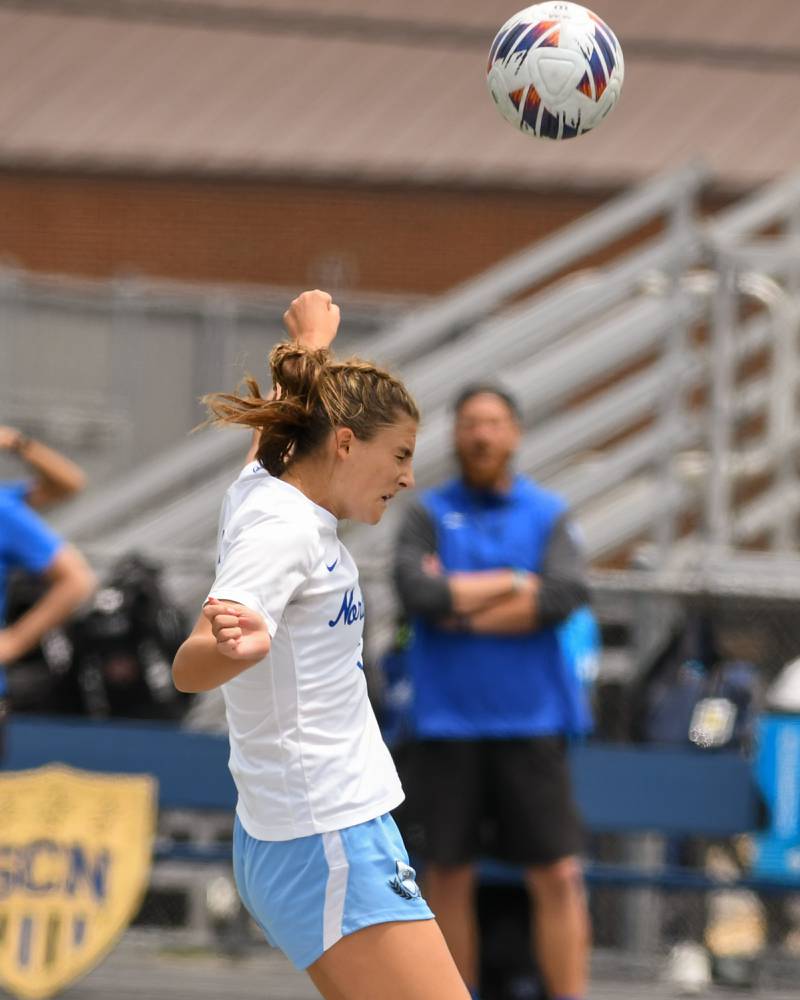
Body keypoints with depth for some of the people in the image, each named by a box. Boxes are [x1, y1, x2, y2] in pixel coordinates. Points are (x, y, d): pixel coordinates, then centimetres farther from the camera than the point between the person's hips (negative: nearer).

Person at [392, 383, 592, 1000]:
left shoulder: (548, 516, 7)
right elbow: (419, 595, -12)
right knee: (449, 874, 3)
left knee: (557, 874, -6)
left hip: (531, 724, 0)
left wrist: (460, 603, -10)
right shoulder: (427, 516, 5)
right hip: (447, 724, 0)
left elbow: (566, 597, -11)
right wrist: (515, 583, -7)